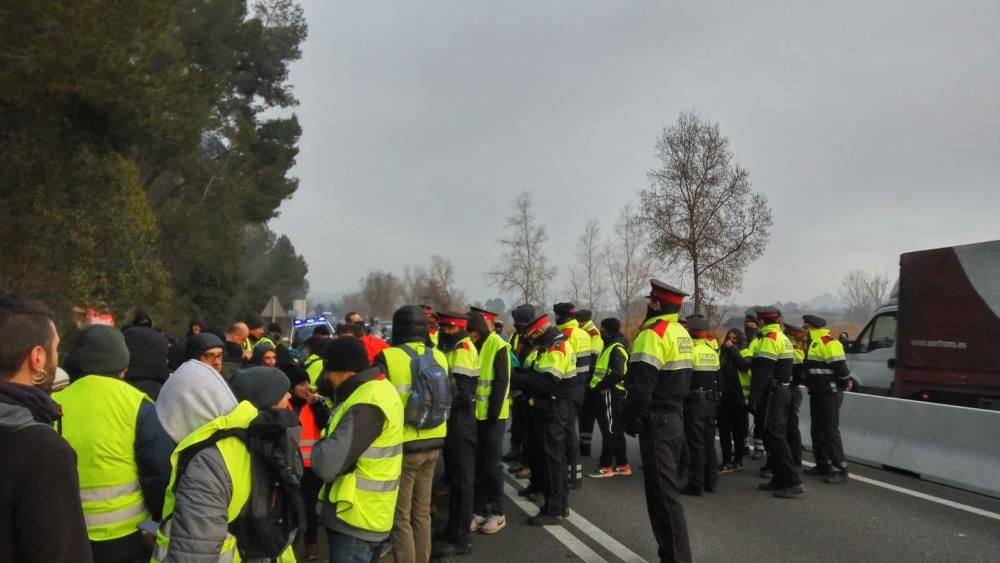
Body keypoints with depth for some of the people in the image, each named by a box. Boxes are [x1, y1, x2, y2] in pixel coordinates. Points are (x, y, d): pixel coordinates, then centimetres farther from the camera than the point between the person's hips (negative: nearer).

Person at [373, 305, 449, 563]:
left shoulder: (387, 358, -14)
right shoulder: (440, 357, 1)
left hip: (403, 446, -5)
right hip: (433, 444, 5)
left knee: (401, 517, 6)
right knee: (422, 512, 18)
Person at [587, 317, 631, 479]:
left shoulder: (616, 348, -16)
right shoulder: (611, 346, 17)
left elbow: (617, 374, -27)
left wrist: (600, 386, -19)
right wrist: (599, 385, 8)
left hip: (611, 395, -10)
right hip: (610, 394, 10)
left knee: (609, 431, -3)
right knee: (615, 431, 13)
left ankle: (606, 467, 4)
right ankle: (622, 465, 19)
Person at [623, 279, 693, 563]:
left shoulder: (653, 334, -17)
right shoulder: (681, 333, 12)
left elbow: (641, 385, -22)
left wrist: (631, 420, -12)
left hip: (656, 422, -10)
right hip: (674, 418, 10)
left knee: (662, 493, -3)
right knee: (667, 488, 17)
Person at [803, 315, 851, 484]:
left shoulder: (828, 341, -17)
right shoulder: (814, 342, 15)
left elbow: (839, 366, -21)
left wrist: (844, 384, -12)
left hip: (829, 394, -10)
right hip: (817, 393, 10)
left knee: (830, 431, -8)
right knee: (818, 431, 14)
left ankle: (840, 469, -3)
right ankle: (823, 465, 23)